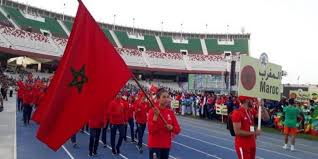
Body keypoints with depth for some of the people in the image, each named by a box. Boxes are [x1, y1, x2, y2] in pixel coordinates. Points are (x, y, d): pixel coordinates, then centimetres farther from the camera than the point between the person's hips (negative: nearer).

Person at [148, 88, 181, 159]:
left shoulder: (171, 112, 3)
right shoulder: (152, 111, -11)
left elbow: (178, 130, 5)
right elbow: (151, 130, -19)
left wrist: (171, 127, -15)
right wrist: (155, 116, -28)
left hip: (166, 145, 5)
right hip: (154, 145, -5)